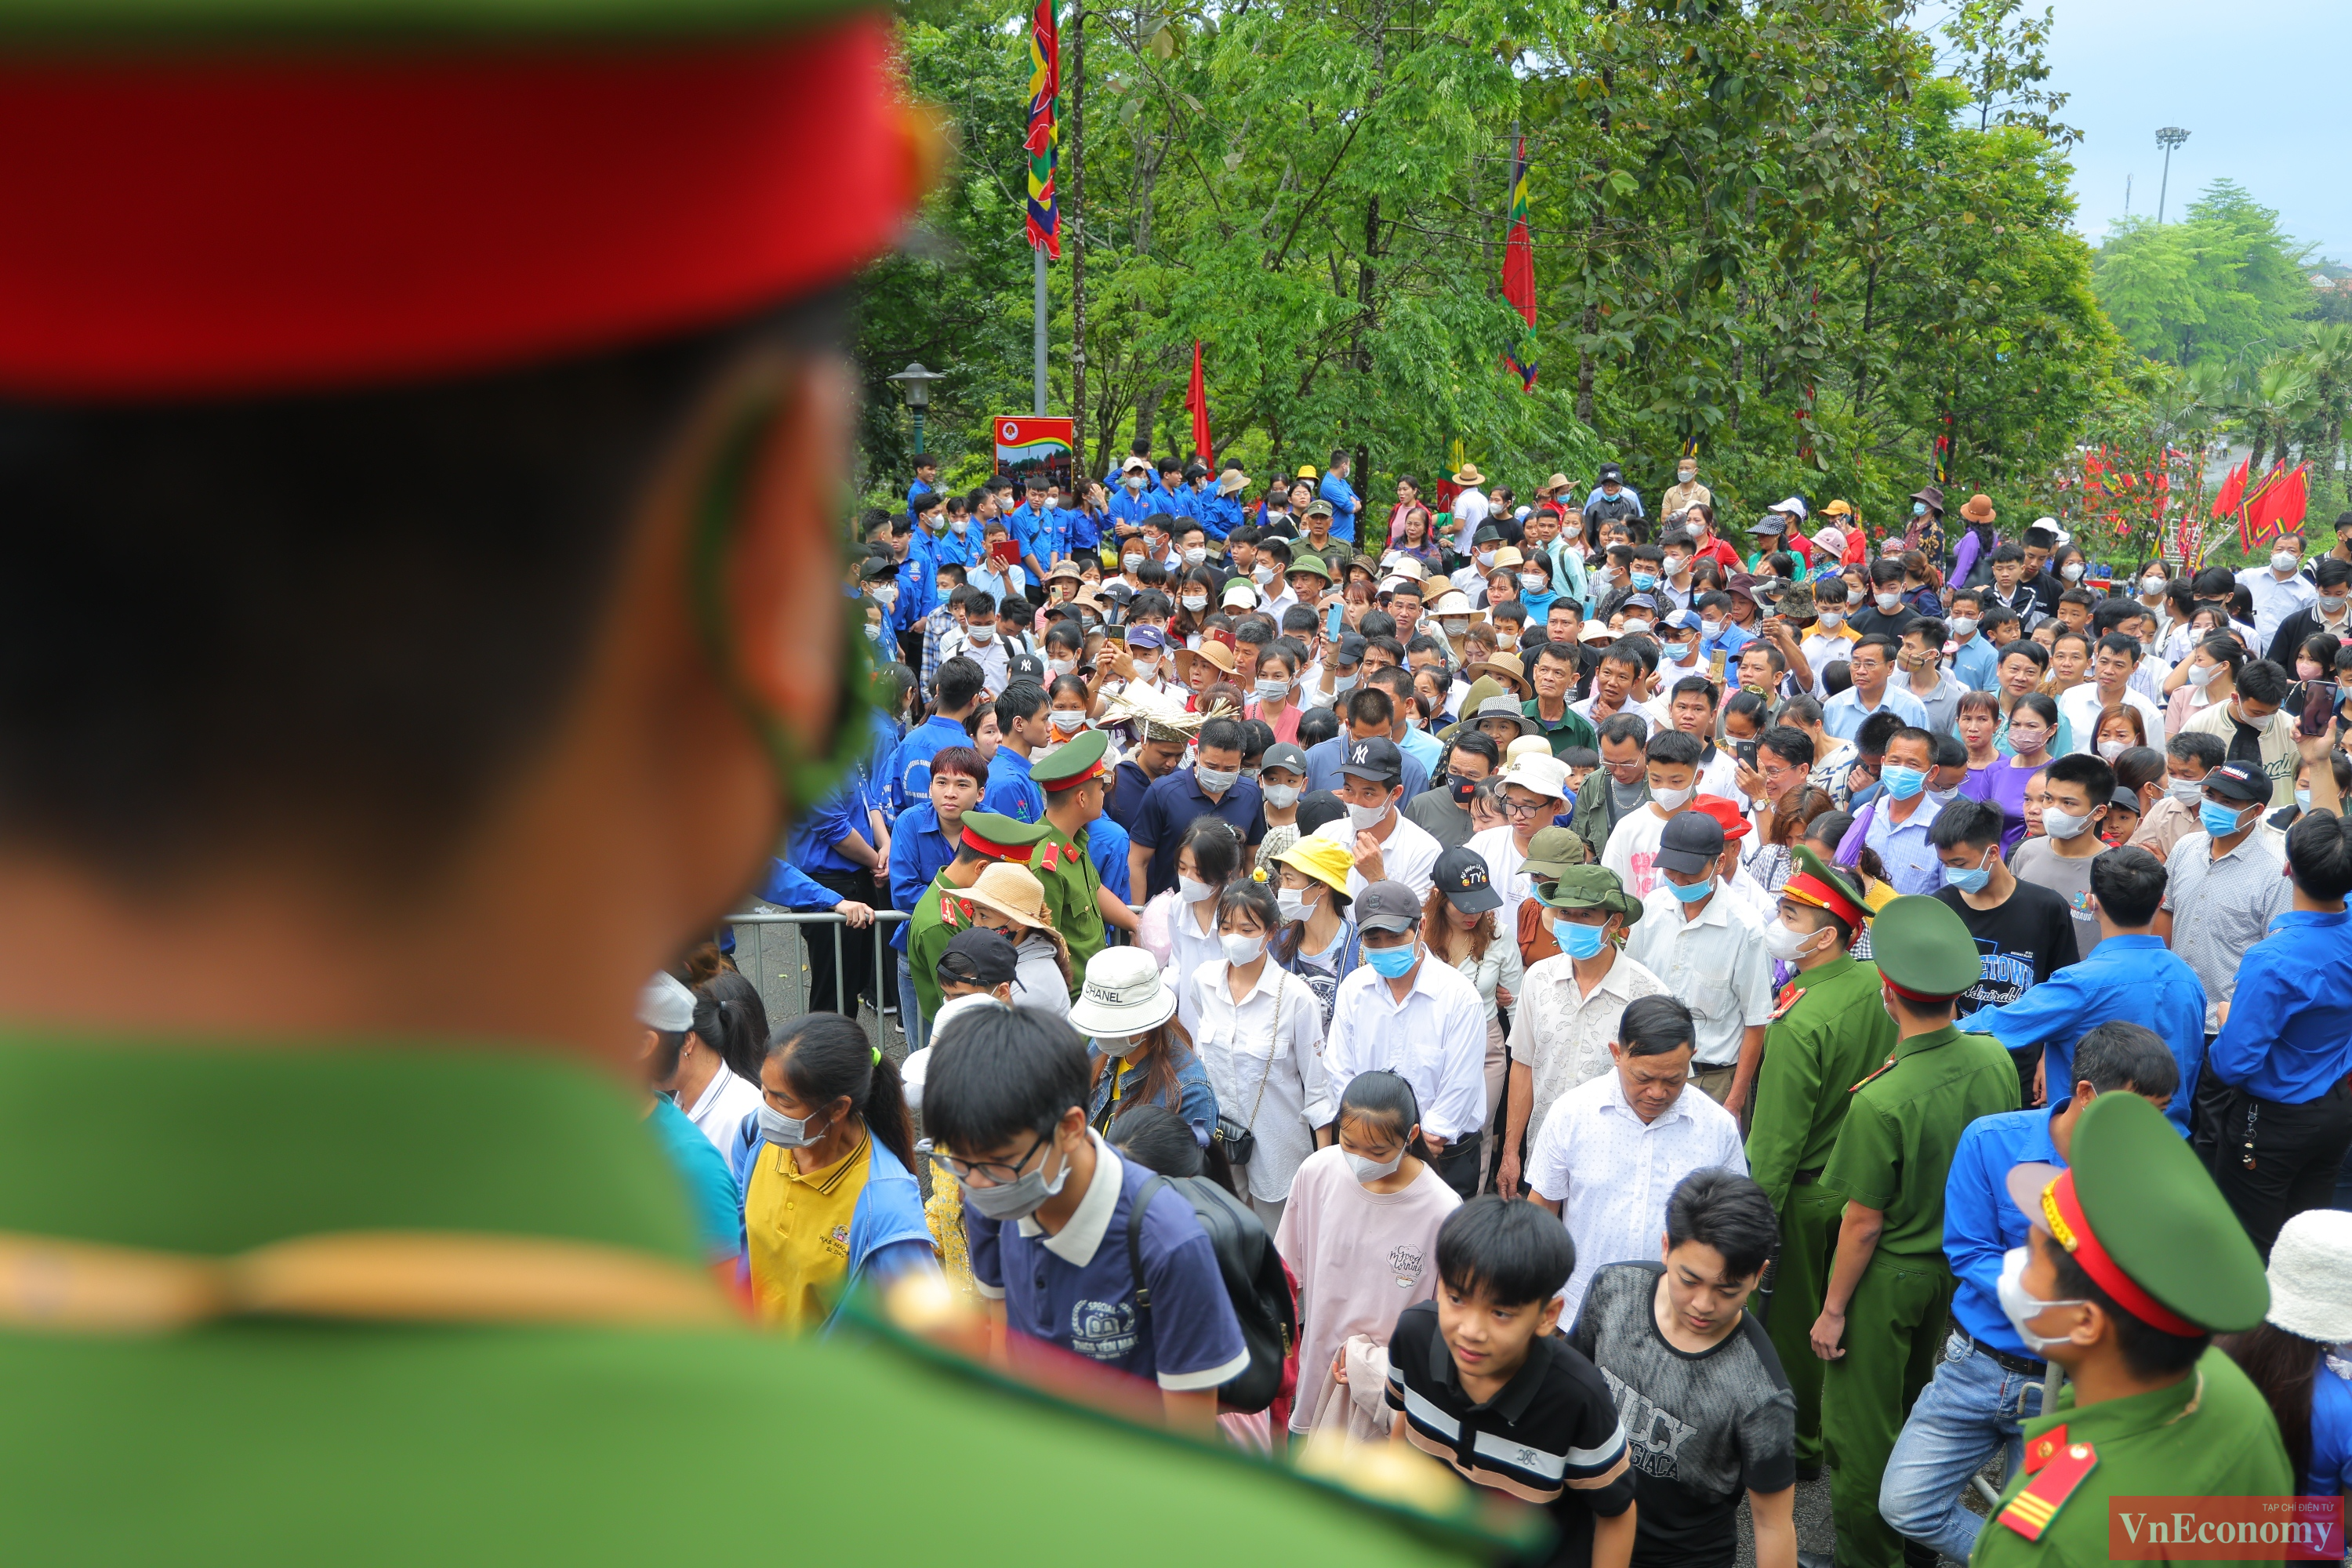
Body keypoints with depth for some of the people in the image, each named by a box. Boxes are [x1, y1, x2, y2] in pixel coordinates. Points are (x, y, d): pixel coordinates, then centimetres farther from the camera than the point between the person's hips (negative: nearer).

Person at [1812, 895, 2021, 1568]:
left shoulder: (1881, 1102, -31)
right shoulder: (1995, 1059, -11)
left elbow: (1864, 1223, -22)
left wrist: (1833, 1309, -9)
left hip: (1890, 1279, -7)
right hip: (1962, 1266, 7)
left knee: (1861, 1431, 11)